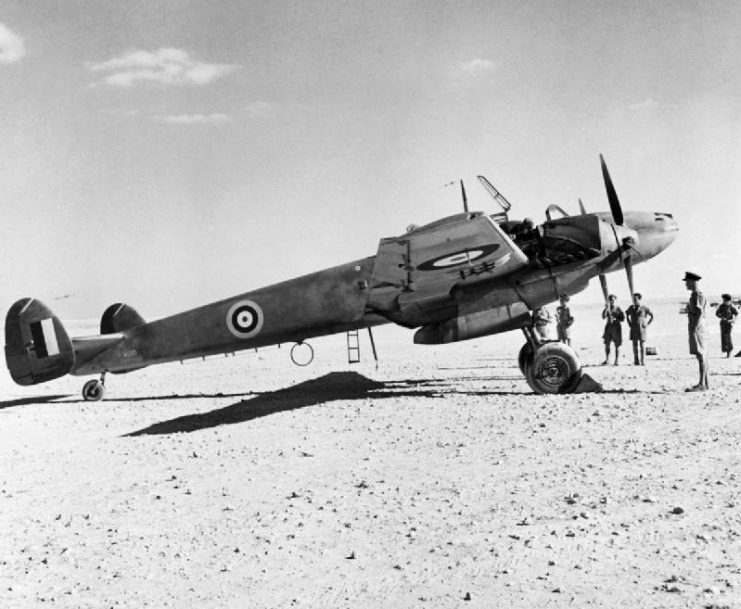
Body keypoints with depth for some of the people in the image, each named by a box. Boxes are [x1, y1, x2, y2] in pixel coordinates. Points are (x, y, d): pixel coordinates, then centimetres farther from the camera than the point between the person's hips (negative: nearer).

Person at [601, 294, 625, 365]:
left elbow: (623, 319, -3)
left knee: (617, 346, -1)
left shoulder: (618, 309, -5)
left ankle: (616, 361, 4)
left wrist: (615, 319, -20)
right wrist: (606, 309, -18)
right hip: (608, 327, 3)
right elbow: (603, 317, -8)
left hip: (616, 328, -3)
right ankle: (607, 359, 17)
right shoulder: (607, 308, 4)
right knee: (607, 345, 4)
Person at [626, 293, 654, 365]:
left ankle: (643, 361, -2)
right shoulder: (631, 307, 8)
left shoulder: (644, 308, -3)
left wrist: (647, 324, -1)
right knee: (635, 345, 1)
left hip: (641, 329, -3)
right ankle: (636, 361, 4)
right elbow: (627, 313, 26)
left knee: (642, 345, -4)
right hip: (633, 329, 3)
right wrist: (629, 323, 15)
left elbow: (652, 316, 6)